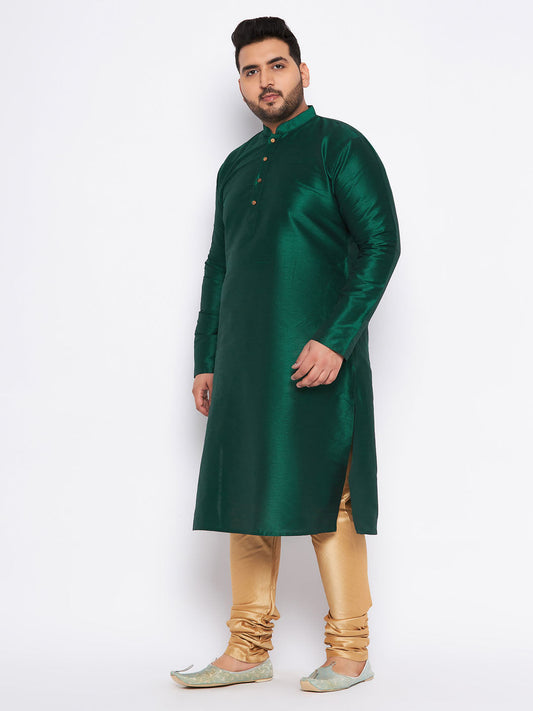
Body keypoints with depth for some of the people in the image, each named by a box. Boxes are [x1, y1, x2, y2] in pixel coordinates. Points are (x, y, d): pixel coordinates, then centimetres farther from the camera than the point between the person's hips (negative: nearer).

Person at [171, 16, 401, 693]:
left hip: (316, 354, -6)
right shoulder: (236, 166, 20)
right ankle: (248, 650, 15)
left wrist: (336, 339, -17)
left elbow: (381, 243, -9)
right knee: (248, 489, 7)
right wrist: (206, 359, 14)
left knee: (327, 496, -4)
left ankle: (349, 651, 7)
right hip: (245, 357, 6)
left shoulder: (340, 146, 0)